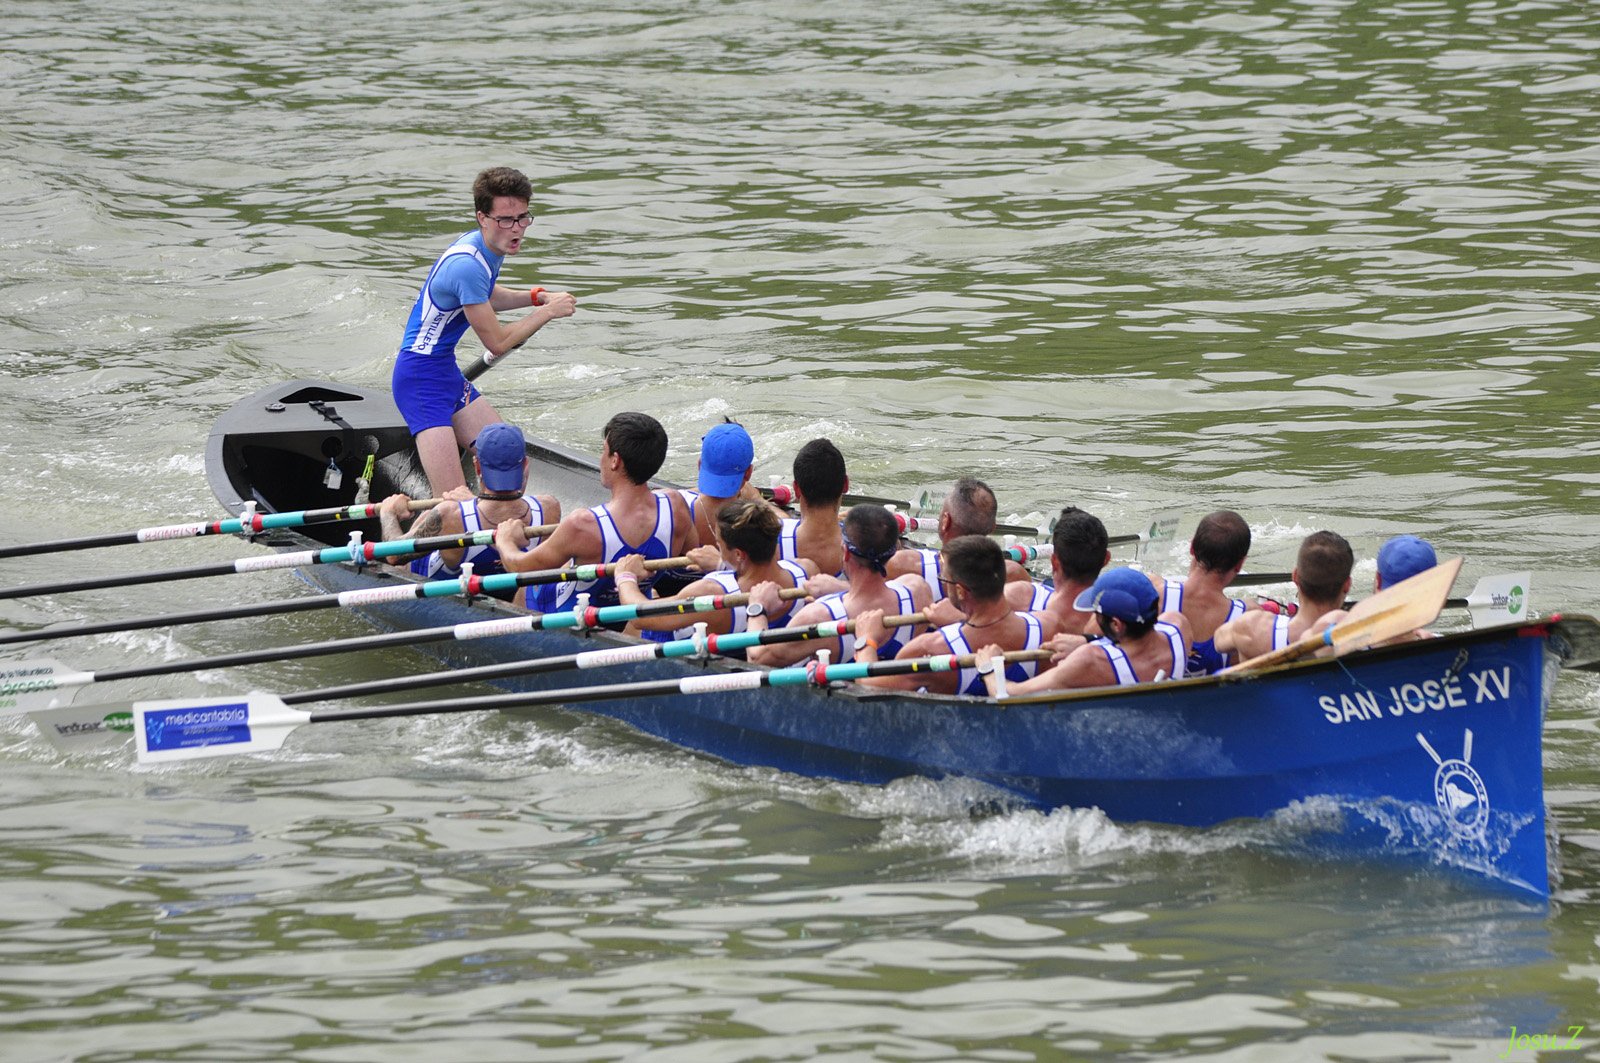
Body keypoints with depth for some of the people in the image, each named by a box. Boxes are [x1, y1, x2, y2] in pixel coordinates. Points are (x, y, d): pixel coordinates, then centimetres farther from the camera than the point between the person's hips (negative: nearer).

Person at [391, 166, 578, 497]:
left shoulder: (489, 246, 5)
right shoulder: (468, 264, -26)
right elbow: (497, 343, -17)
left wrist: (537, 297, 14)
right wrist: (547, 312, -7)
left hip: (447, 371, 11)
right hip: (421, 379, -11)